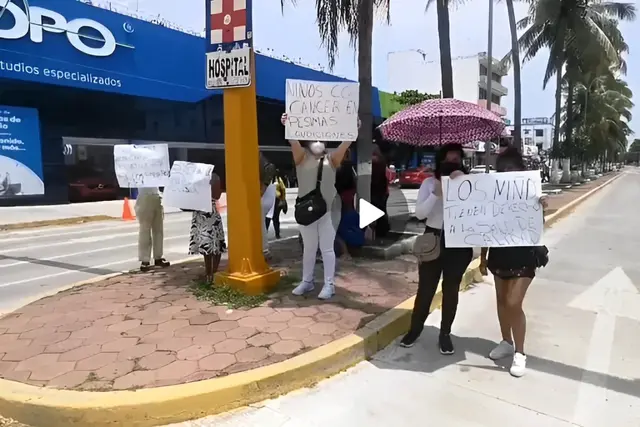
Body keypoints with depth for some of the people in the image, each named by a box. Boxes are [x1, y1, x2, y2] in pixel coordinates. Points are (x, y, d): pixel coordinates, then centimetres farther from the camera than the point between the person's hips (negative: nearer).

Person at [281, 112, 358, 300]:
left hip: (328, 210, -1)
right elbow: (293, 141, -11)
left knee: (327, 248, 3)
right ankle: (307, 281, 26)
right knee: (308, 248, 13)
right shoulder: (302, 157, 5)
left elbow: (345, 144, -6)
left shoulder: (331, 160, 6)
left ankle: (329, 284, 11)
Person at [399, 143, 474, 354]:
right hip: (433, 239, 0)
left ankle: (445, 333, 23)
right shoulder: (429, 183, 1)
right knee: (425, 288, 6)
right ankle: (415, 329, 22)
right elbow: (420, 213, -8)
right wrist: (436, 193, -19)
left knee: (451, 289, 8)